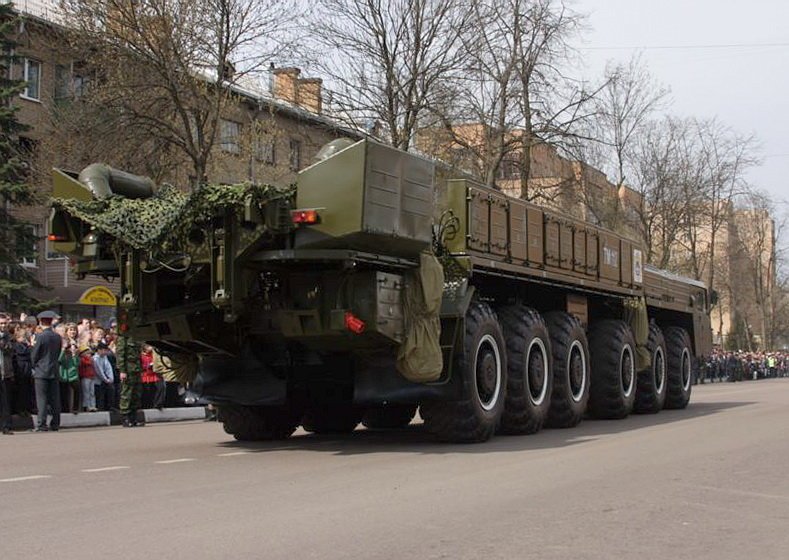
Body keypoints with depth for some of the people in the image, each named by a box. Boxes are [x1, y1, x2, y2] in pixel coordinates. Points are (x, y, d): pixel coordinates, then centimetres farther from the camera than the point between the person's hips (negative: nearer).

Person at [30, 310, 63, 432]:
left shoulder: (40, 337, -12)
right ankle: (55, 424, 10)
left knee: (42, 399, -3)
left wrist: (35, 365, 12)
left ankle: (41, 424, -7)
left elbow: (34, 355, -5)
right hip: (54, 371, 5)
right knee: (54, 399, 7)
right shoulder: (58, 337, 4)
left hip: (41, 372, -5)